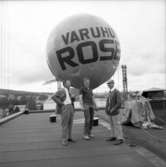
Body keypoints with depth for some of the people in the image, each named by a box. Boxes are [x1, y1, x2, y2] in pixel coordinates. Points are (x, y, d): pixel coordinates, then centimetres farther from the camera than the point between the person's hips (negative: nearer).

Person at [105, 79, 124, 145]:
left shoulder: (117, 92, -14)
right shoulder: (110, 92, 12)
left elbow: (119, 103, -20)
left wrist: (113, 109, -21)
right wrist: (106, 108, 3)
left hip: (115, 112, -8)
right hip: (110, 112, 8)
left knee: (117, 125, -5)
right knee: (112, 124, 14)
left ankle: (120, 139, 1)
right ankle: (113, 137, 24)